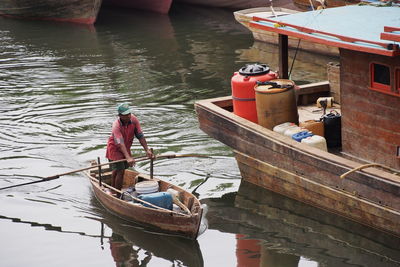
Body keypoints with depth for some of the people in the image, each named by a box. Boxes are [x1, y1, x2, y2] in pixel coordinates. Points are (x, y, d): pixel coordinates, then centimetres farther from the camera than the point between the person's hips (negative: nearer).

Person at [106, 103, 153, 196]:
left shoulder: (133, 119, -19)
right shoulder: (116, 125, -33)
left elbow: (140, 136, -14)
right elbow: (120, 143, -43)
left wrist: (147, 150, -21)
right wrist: (128, 157, -54)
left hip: (126, 148, 6)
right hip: (115, 148, -6)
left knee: (117, 170, 22)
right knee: (120, 171, -15)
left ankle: (113, 189, 42)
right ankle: (118, 196, -5)